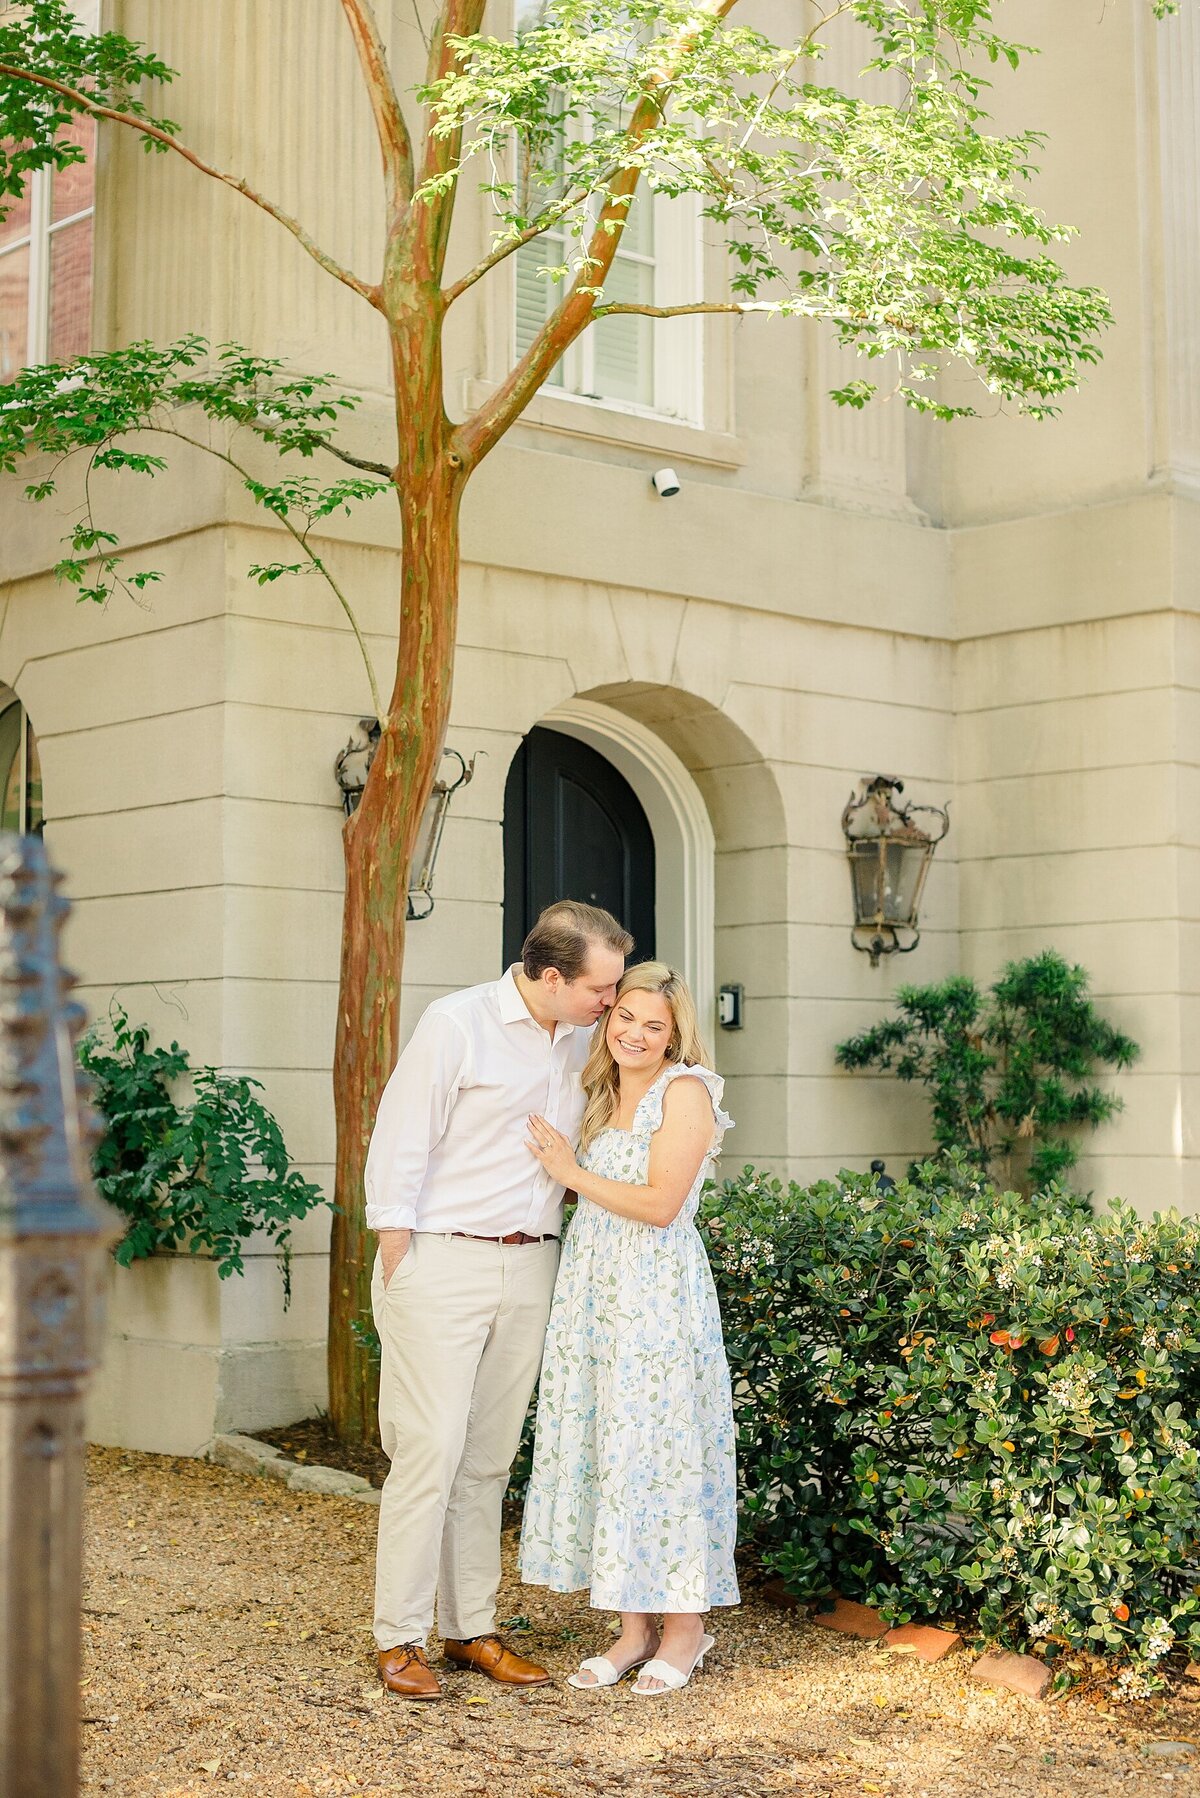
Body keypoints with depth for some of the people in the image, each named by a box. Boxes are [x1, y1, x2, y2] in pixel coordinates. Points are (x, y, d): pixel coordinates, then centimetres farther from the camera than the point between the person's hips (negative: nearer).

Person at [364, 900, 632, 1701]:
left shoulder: (585, 1039, 8)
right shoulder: (457, 1024, -10)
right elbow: (401, 1147, -9)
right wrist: (396, 1275, -10)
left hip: (530, 1267, 6)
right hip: (442, 1264, -6)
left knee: (491, 1456, 10)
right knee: (431, 1450, -6)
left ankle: (471, 1627, 19)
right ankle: (400, 1637, 3)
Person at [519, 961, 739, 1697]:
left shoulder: (684, 1091, -8)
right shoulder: (605, 1094, 15)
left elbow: (660, 1203, -15)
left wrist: (572, 1172, -9)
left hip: (657, 1296, -7)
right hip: (591, 1288, 7)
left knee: (656, 1448, -3)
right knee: (599, 1448, 7)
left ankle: (684, 1627, 10)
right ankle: (635, 1628, 16)